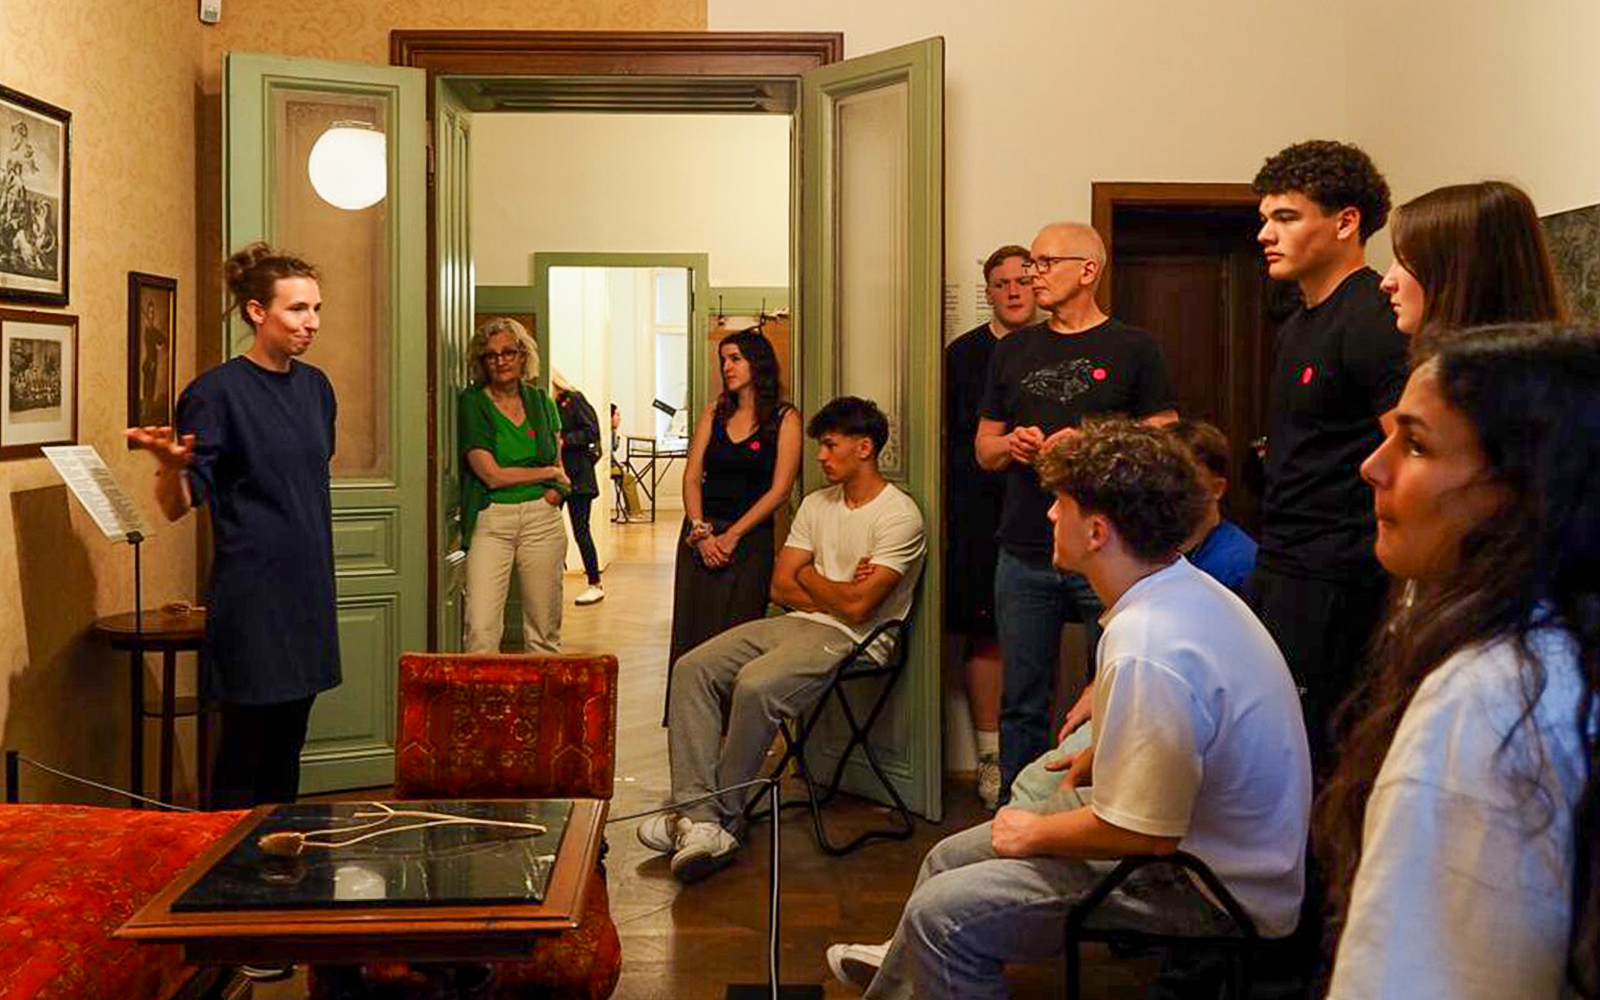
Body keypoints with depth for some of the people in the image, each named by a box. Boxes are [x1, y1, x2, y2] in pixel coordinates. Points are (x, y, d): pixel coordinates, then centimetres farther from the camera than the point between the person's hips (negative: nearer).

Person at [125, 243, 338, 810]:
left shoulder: (315, 386, 9)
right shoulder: (218, 392, -11)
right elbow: (177, 505, -12)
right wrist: (170, 464, -33)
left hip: (307, 591, 7)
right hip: (250, 595, -7)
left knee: (287, 747, 14)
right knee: (246, 751, -2)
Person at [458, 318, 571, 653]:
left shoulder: (541, 402, 12)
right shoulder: (472, 403, -1)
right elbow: (492, 474, -7)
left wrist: (555, 492, -2)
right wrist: (548, 473, 2)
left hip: (541, 520, 4)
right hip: (491, 520, -3)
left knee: (545, 631, 5)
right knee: (481, 630, -13)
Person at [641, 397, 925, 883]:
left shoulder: (899, 516, -9)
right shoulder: (816, 504, 17)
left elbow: (857, 606, -17)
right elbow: (781, 587, 12)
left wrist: (810, 577, 2)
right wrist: (838, 591, -5)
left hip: (851, 640, -8)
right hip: (796, 624, 8)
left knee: (755, 685, -32)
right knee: (693, 668, -12)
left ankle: (724, 818, -15)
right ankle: (699, 817, -21)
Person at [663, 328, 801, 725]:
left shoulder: (784, 418, -2)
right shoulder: (715, 412, 11)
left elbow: (779, 489, -8)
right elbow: (692, 477, 7)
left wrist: (732, 535, -12)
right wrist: (700, 531, -7)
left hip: (749, 539, -4)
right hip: (699, 535, 4)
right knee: (690, 635, 4)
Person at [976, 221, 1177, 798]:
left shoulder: (1134, 349, 3)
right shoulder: (1013, 352, 15)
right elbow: (983, 448, 18)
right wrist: (1012, 445, -5)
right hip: (1024, 558, 4)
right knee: (1023, 706, 9)